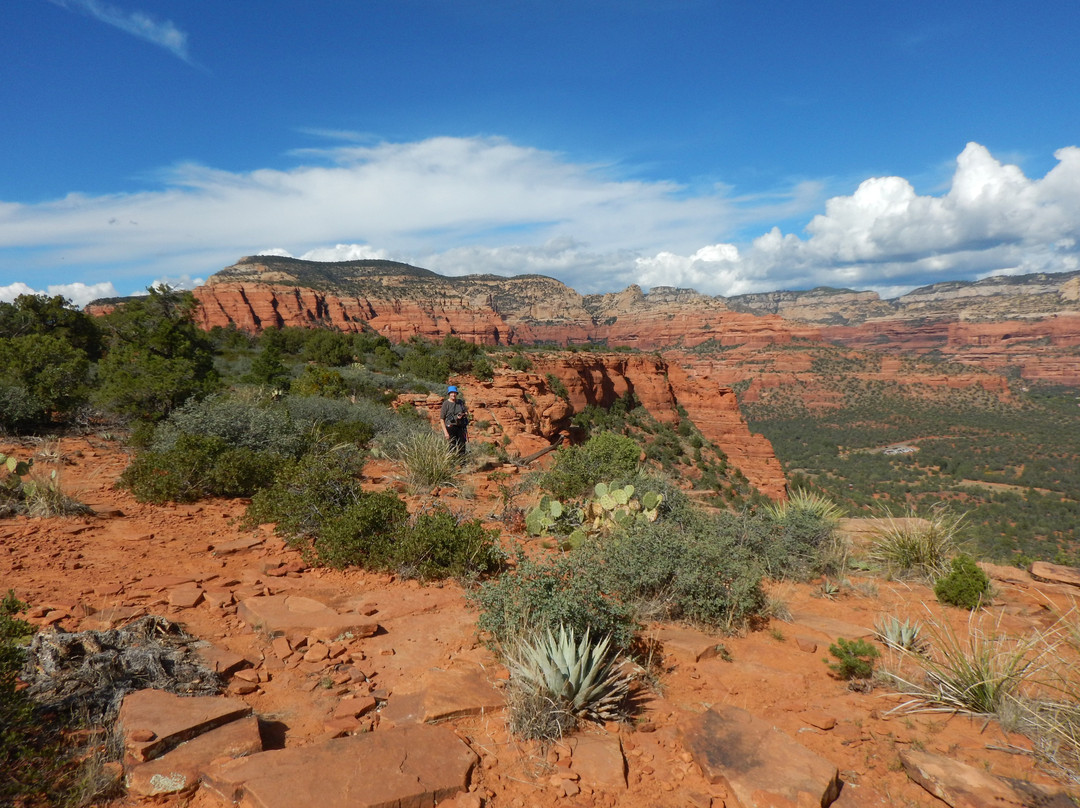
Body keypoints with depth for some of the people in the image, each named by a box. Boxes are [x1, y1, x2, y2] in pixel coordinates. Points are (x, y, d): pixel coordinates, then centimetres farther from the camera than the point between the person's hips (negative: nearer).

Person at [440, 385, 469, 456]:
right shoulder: (446, 404, -5)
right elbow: (441, 419, -7)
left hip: (461, 427, 5)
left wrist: (463, 415, -9)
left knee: (462, 447, 6)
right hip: (451, 428, -5)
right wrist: (445, 432, -14)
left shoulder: (460, 402, 10)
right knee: (452, 448, -5)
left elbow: (467, 413, 16)